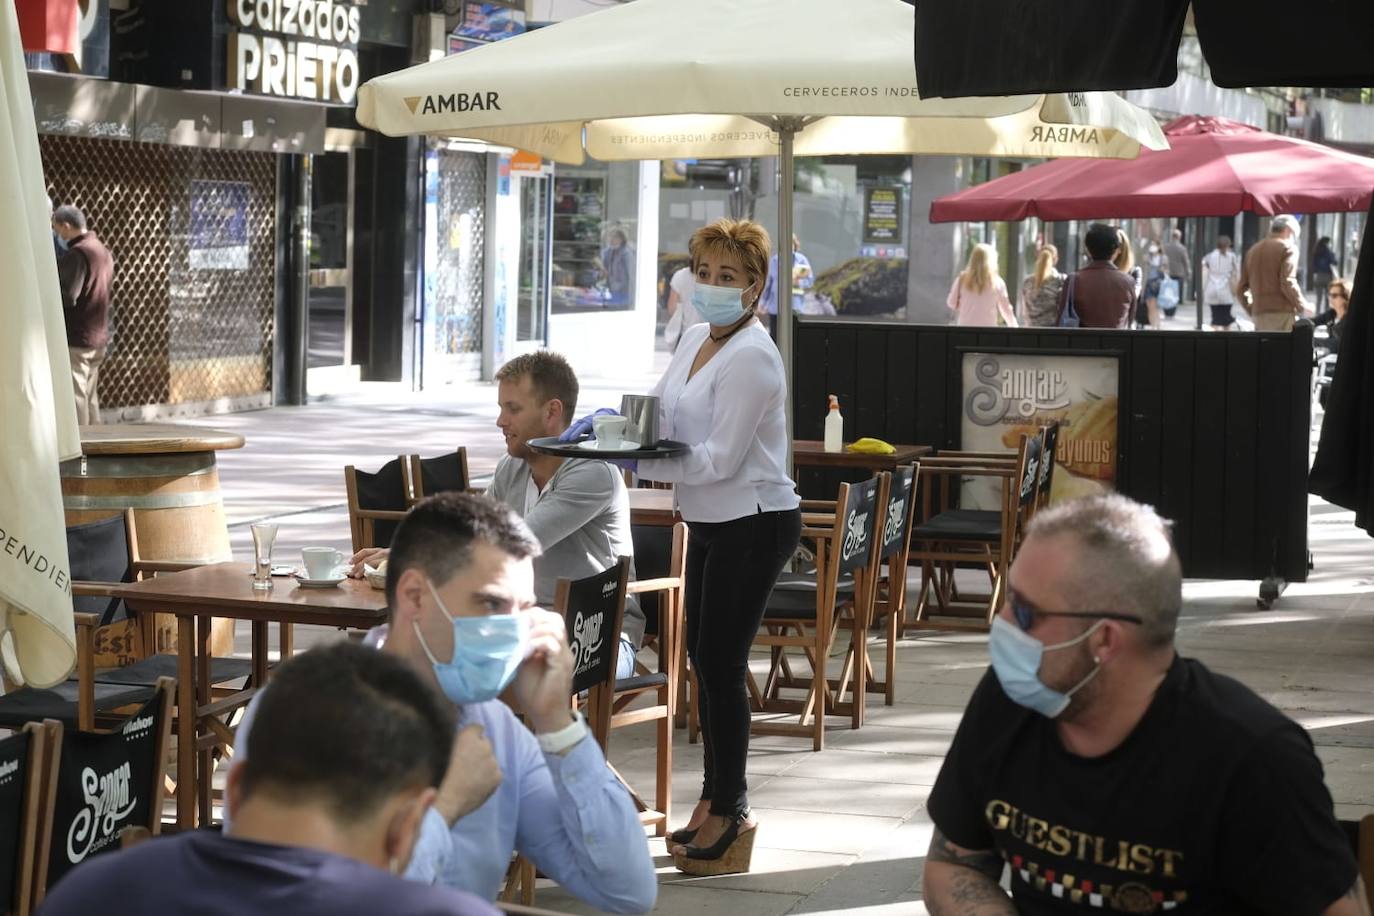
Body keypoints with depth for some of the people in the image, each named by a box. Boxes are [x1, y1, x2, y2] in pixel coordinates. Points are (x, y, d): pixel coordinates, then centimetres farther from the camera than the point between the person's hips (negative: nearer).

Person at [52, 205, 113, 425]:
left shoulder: (77, 254, -16)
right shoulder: (102, 250, 14)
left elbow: (67, 296, -24)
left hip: (75, 338, -9)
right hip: (98, 337, 9)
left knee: (74, 398, -7)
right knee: (90, 396, 14)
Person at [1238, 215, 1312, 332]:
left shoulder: (1253, 250, 18)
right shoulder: (1288, 248, -1)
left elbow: (1240, 289, 16)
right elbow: (1288, 283, -14)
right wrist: (1302, 307, -2)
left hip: (1259, 313, 6)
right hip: (1282, 313, -6)